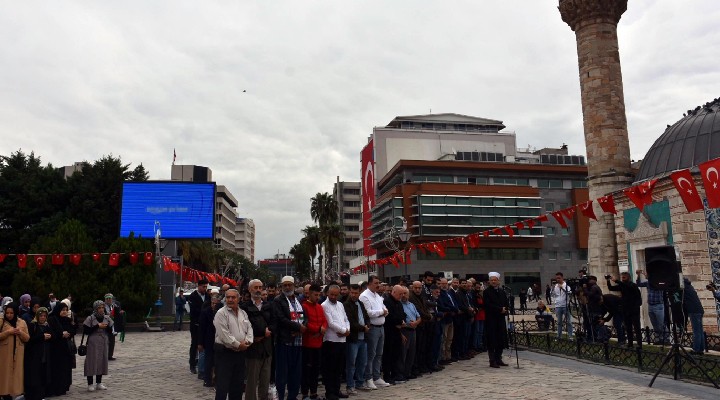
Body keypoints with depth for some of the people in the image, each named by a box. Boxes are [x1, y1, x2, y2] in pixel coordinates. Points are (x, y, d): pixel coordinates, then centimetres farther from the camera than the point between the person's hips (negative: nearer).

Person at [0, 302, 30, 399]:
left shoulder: (22, 322, 7)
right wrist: (8, 332, -17)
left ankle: (16, 392, 11)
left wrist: (21, 332, -11)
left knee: (16, 372, 4)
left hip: (18, 353, 2)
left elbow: (27, 338, 6)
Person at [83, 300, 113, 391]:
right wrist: (97, 326, -15)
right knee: (92, 362, -5)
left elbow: (110, 331, 12)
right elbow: (85, 331, -11)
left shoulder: (107, 318, 7)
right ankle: (90, 384, 4)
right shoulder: (90, 318, -5)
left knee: (102, 361, 7)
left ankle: (99, 383, 17)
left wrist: (106, 327, -10)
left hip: (104, 343, 5)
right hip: (93, 343, -5)